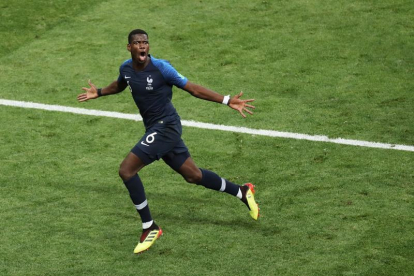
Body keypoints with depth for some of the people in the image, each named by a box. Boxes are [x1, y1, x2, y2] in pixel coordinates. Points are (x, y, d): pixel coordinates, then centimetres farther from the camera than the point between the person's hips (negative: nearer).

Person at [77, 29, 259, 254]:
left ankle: (149, 228, -6)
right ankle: (242, 192, 34)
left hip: (165, 126, -7)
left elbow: (192, 88, -14)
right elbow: (119, 85, 30)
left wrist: (227, 101, -19)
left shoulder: (160, 68, -17)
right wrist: (98, 93, 21)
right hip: (154, 129, 7)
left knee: (126, 170, -16)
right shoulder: (126, 68, 4)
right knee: (193, 175, 16)